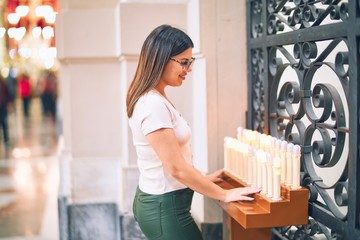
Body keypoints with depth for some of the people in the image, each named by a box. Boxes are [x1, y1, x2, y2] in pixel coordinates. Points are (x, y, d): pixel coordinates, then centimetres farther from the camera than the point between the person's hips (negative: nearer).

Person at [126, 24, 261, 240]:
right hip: (165, 208, -9)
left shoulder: (155, 99, 8)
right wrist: (223, 194, -14)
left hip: (156, 202, 9)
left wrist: (203, 178, 17)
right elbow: (177, 168, -22)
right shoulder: (153, 105, -22)